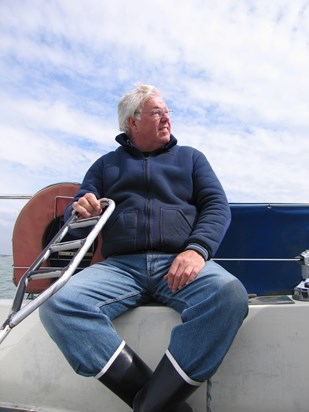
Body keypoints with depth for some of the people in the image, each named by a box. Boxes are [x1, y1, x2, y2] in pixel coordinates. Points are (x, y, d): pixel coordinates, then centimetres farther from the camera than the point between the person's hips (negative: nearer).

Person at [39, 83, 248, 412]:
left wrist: (197, 249, -11)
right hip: (119, 265, 2)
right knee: (57, 303, -25)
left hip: (179, 263, 0)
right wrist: (80, 210, -8)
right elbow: (73, 212, 19)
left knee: (229, 293, -31)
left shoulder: (190, 157, 22)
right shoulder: (106, 164, 24)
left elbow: (217, 206, 10)